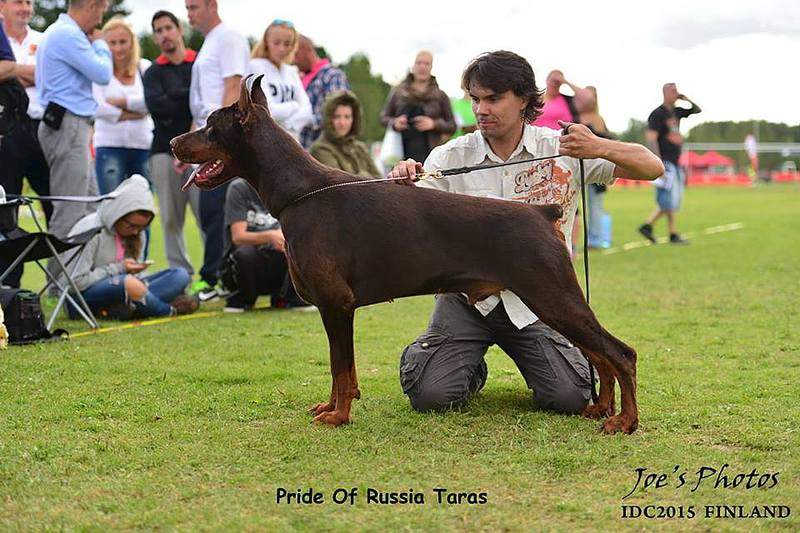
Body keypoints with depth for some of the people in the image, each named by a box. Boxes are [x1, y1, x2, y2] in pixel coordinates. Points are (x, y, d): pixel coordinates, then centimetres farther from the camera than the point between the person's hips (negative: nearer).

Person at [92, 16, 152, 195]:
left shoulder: (145, 68, 9)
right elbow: (97, 108, -12)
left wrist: (119, 101, -9)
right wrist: (133, 114, -8)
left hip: (143, 145, 3)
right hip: (109, 147, -2)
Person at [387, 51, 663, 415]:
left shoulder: (562, 150, -5)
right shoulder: (451, 157, -4)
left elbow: (652, 168, -9)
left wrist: (601, 148, -29)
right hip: (468, 295, 0)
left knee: (570, 397, -18)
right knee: (431, 395, -18)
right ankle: (471, 369, 19)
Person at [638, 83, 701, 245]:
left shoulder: (676, 112, 15)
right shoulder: (658, 114, -9)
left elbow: (697, 110, 28)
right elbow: (651, 138, -17)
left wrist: (686, 99, 8)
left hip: (675, 162, 9)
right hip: (665, 162, -9)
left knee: (671, 200, 8)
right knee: (669, 199, -6)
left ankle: (647, 225, 10)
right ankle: (673, 234, 0)